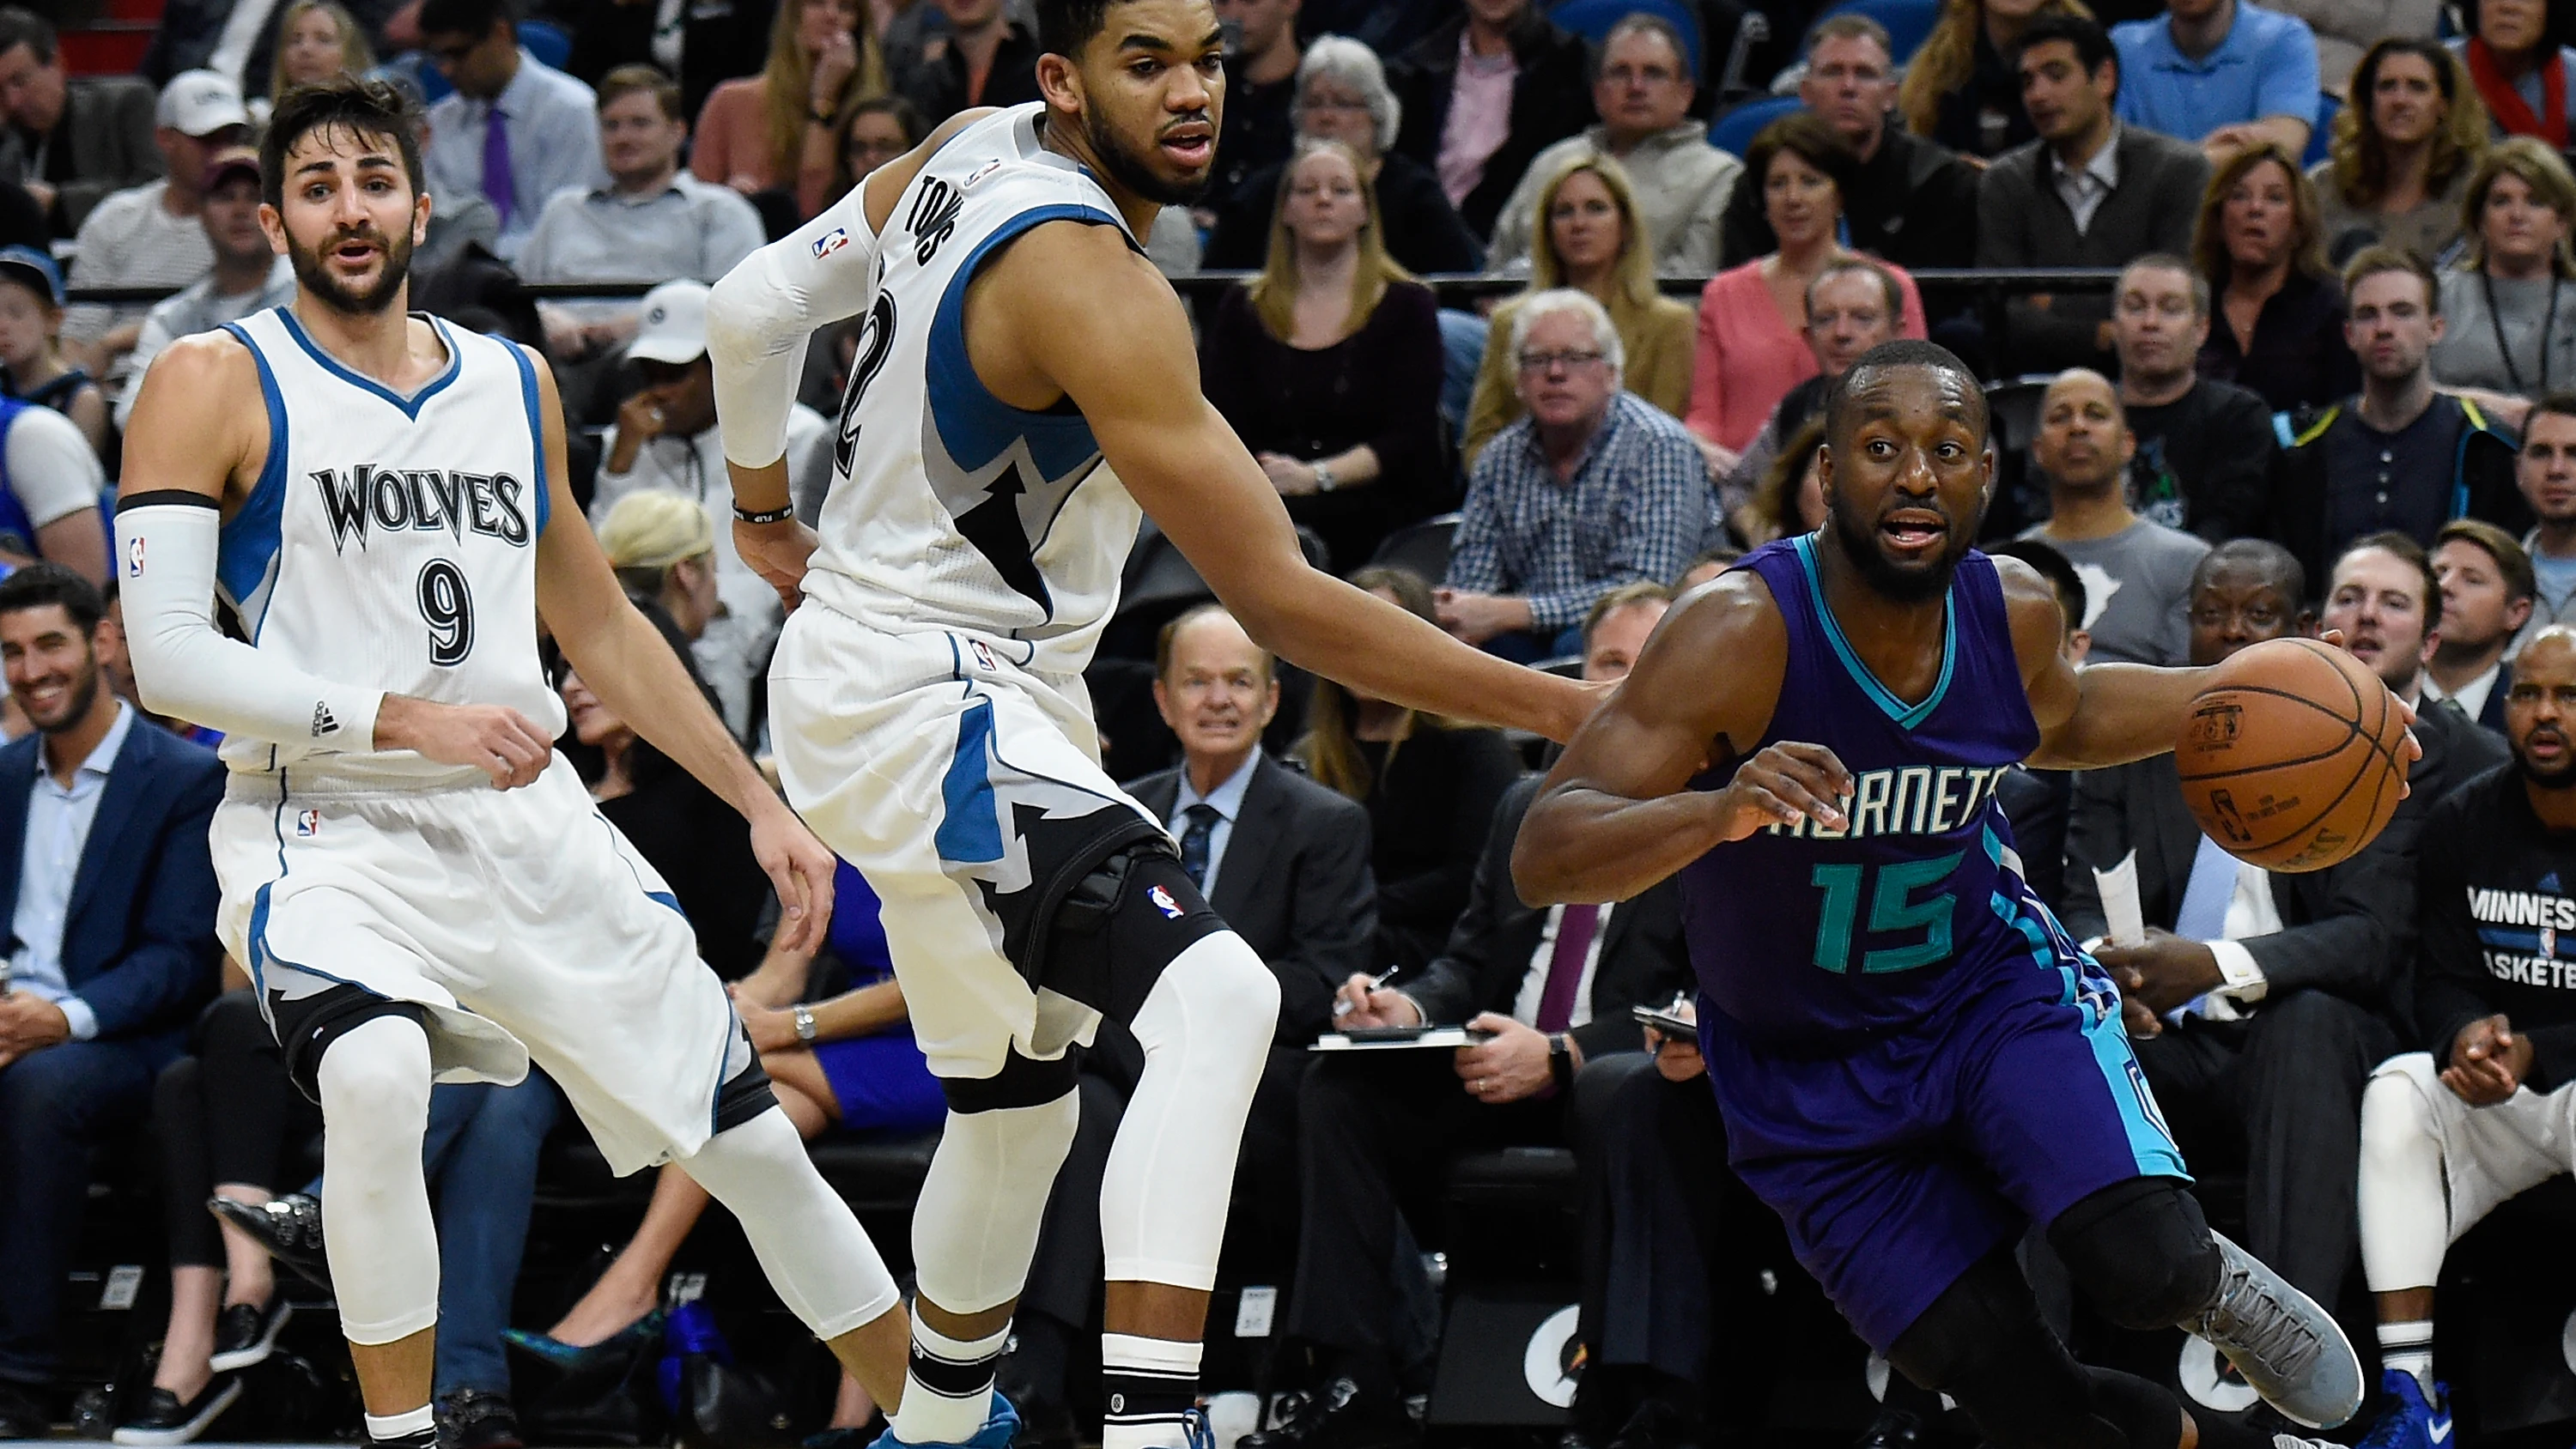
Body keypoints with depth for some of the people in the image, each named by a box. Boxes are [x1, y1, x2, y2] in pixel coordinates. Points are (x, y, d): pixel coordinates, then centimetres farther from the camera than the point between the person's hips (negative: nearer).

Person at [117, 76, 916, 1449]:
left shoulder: (512, 383, 11)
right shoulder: (215, 385, -6)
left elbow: (600, 628, 21)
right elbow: (168, 659, -13)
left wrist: (758, 801, 17)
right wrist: (406, 721, -20)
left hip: (527, 820, 5)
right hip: (330, 826, -5)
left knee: (752, 1134, 7)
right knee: (376, 1079, -35)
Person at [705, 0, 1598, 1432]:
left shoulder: (969, 156, 3)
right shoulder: (1090, 283, -25)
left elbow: (756, 306, 16)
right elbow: (1284, 604, -26)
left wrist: (766, 507, 34)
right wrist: (1566, 710, -25)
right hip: (927, 707, -11)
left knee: (1017, 1106, 23)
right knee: (1215, 998, -28)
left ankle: (934, 1426, 41)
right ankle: (1148, 1422, -39)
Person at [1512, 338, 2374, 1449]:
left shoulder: (2015, 614, -12)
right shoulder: (1741, 633, -28)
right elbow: (1542, 858, -34)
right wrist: (1719, 812, -52)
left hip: (1989, 980, 2)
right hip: (1814, 1081, -2)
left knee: (2145, 1271, -25)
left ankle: (2214, 1285, 12)